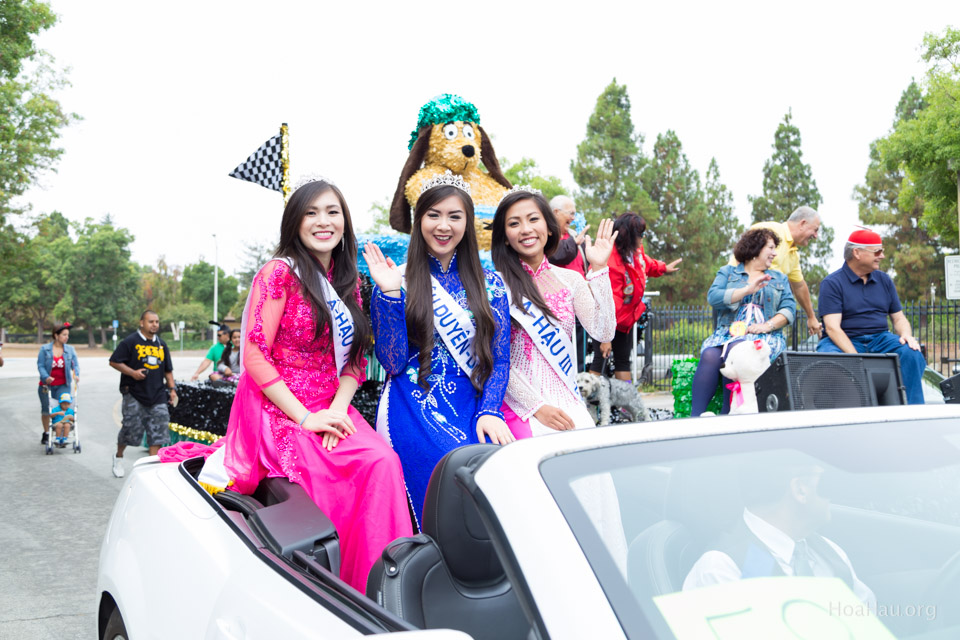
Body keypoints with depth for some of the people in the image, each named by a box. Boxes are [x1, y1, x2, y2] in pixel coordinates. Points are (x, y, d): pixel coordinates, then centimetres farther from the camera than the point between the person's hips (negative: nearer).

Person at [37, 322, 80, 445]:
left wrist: (76, 374, -20)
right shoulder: (45, 349, -3)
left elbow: (75, 364, 0)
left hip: (63, 385, 1)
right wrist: (45, 377, -23)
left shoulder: (70, 350, 4)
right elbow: (40, 365, -7)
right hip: (47, 384, 0)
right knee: (46, 409, 9)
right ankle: (46, 433, 25)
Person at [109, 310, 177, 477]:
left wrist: (172, 389, 11)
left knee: (158, 432, -2)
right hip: (134, 395, -5)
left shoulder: (161, 344, 14)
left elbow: (168, 370, 20)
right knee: (131, 429, 0)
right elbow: (114, 361, -4)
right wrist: (133, 372, -15)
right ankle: (118, 457, 26)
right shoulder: (130, 342, -3)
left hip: (157, 395, 5)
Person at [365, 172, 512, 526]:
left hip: (472, 407, 3)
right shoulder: (397, 281, 5)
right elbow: (393, 362, -3)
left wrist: (489, 412, -6)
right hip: (413, 408, -3)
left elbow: (499, 358, 11)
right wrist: (390, 293, -11)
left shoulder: (489, 283, 13)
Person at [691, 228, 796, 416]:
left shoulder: (779, 278, 26)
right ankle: (695, 416, -38)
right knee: (709, 356, -34)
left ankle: (726, 415, -35)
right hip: (728, 331, 0)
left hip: (764, 336, 0)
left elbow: (789, 308, 10)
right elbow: (713, 297, -1)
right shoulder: (727, 272, 19)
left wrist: (768, 325, -9)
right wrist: (748, 290, -10)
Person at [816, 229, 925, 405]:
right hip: (843, 342, -4)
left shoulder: (884, 280, 15)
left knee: (912, 353, -24)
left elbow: (899, 318, 17)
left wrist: (906, 335, -9)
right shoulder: (832, 283, -4)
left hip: (880, 338, 5)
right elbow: (833, 327, -14)